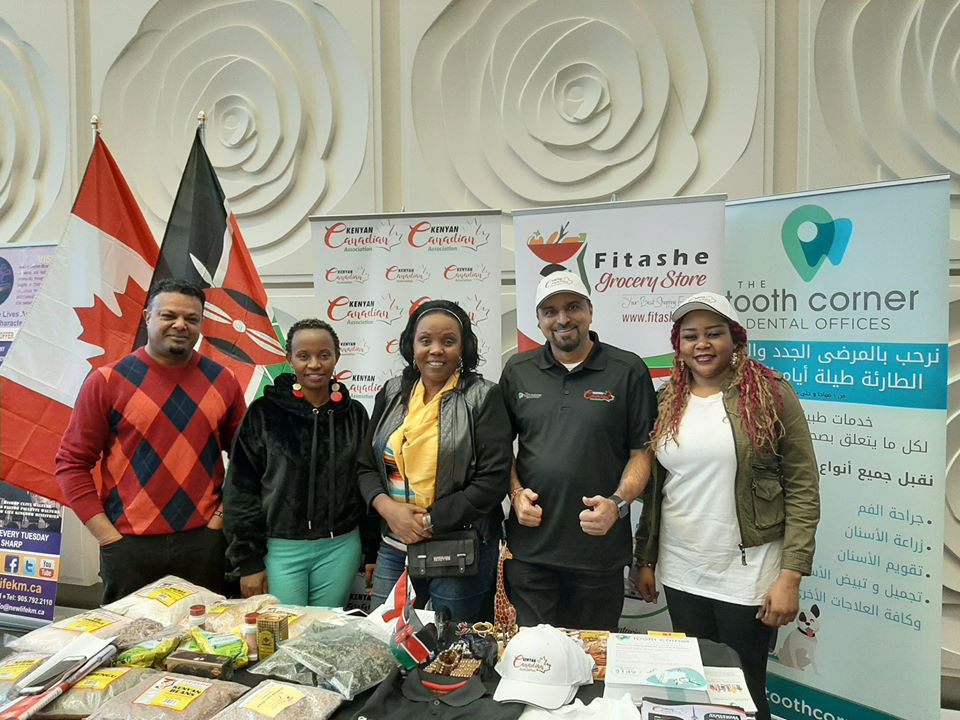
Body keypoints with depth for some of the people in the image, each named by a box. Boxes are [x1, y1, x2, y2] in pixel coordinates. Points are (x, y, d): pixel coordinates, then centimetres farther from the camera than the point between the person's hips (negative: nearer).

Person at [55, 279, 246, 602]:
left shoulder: (222, 381, 4)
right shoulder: (107, 381, -2)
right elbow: (71, 462, -1)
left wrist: (223, 514, 1)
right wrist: (106, 535, -6)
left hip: (204, 541, 2)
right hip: (129, 545, -1)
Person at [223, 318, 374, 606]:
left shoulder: (353, 414, 3)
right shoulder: (264, 413, -4)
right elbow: (241, 489, -3)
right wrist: (249, 561, -5)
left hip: (340, 548, 2)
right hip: (281, 549, -2)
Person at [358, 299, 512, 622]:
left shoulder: (482, 397, -8)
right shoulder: (392, 393, 6)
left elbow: (493, 480, -14)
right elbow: (367, 466, 8)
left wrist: (430, 521, -15)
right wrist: (388, 508, -11)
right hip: (394, 548, 4)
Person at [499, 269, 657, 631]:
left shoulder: (628, 371, -2)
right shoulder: (518, 370, 6)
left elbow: (642, 451, -1)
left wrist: (618, 503, -14)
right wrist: (516, 493, -3)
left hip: (600, 548, -1)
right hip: (529, 547, 2)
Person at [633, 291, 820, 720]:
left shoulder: (770, 394, -7)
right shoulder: (666, 402, 5)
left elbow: (803, 490, -8)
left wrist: (790, 576, -13)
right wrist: (645, 559, 10)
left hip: (746, 574, -3)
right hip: (680, 575, 4)